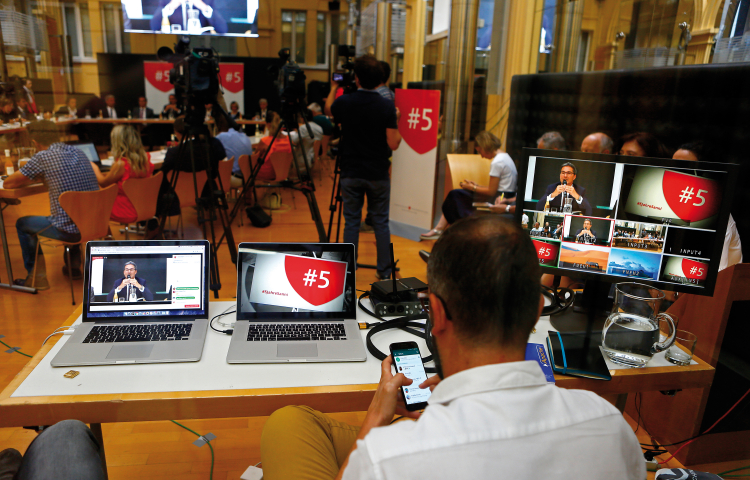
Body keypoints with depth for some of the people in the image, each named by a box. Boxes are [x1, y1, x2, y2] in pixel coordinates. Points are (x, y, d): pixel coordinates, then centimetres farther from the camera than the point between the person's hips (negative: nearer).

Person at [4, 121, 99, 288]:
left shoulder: (43, 157, -10)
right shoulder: (78, 152, 9)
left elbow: (8, 183, 0)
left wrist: (32, 179, 17)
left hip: (70, 230, -6)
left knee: (22, 224, 21)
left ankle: (37, 277, 26)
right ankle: (74, 265, 44)